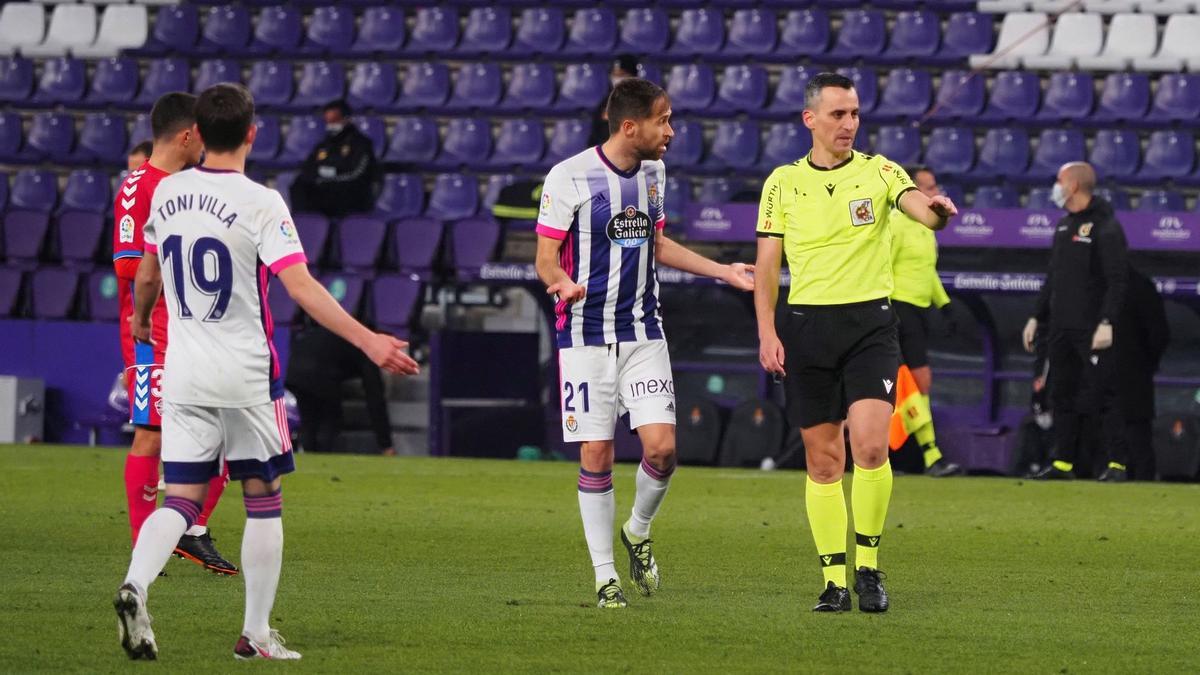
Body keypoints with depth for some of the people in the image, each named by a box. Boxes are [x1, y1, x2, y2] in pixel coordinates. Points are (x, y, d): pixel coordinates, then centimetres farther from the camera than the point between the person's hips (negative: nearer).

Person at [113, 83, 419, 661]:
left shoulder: (167, 193, 4)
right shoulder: (260, 203, -13)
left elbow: (147, 274, 19)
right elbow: (302, 288, -21)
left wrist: (140, 321, 40)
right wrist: (369, 341, -23)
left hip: (183, 375, 4)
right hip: (245, 376, -4)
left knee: (182, 499, 4)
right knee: (263, 502, 9)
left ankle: (135, 586, -23)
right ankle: (256, 634, 10)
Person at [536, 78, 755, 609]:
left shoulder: (652, 172, 8)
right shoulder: (569, 177, -11)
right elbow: (546, 258, -8)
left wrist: (723, 272, 22)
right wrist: (563, 282, -30)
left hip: (643, 331, 5)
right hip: (586, 333, -5)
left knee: (662, 446, -8)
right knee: (596, 454, -3)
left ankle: (638, 531, 20)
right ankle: (605, 576, 7)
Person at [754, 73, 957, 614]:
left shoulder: (877, 171, 3)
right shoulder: (783, 183, 6)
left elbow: (918, 205, -15)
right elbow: (766, 265, 7)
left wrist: (936, 209, -39)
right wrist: (767, 334, -3)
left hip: (870, 324, -1)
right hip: (807, 325, 1)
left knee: (870, 445, -17)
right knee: (823, 460, 3)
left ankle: (868, 565, -3)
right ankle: (834, 579, 9)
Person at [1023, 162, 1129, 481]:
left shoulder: (1104, 227, -9)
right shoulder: (1064, 226, 17)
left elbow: (1117, 280, -15)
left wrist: (1107, 323, -22)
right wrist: (1037, 317, 20)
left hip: (1092, 331, -8)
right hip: (1061, 328, 8)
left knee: (1104, 394, -7)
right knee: (1062, 395, 8)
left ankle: (1117, 463, -5)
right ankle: (1063, 463, 13)